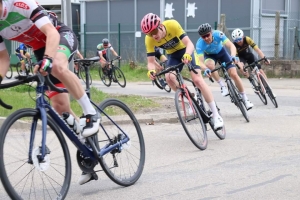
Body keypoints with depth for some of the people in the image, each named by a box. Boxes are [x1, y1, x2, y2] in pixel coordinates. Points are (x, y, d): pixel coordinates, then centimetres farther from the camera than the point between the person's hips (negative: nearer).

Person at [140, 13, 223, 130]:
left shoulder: (172, 25, -34)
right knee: (169, 77, -25)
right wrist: (151, 71, -47)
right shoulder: (149, 39, -26)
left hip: (186, 51, -3)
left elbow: (189, 43, -36)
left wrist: (187, 55, -58)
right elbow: (151, 61, -24)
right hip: (173, 55, 3)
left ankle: (216, 115, -10)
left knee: (197, 80, -17)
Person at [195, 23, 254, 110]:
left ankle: (245, 99, 3)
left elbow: (231, 46, -37)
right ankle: (222, 86, -18)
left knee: (234, 74, -11)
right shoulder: (200, 44, -34)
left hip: (221, 52, 1)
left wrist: (233, 56, -57)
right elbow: (200, 61, -39)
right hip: (209, 55, -1)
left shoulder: (218, 34, -34)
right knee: (209, 65, -38)